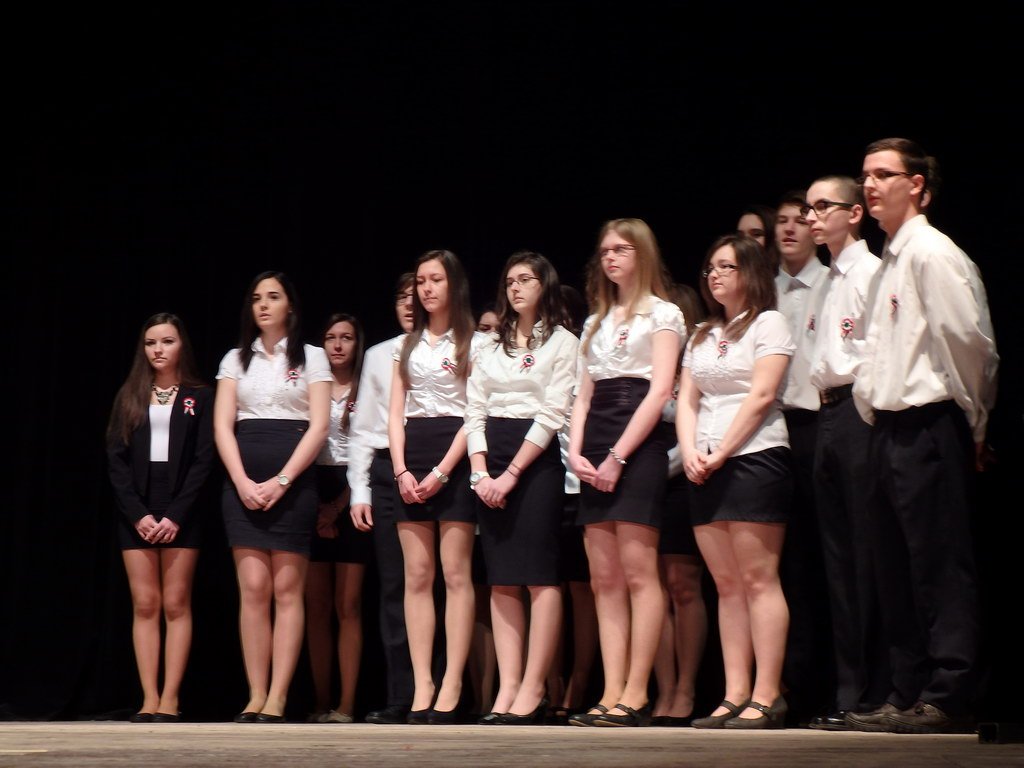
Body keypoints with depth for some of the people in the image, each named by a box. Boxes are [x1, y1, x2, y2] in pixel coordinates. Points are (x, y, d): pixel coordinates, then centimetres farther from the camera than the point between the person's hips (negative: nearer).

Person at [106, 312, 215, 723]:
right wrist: (138, 514, -9)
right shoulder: (129, 396, 11)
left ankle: (169, 700, -4)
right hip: (136, 513, 2)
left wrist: (175, 515, -13)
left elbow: (203, 460, -3)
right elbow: (116, 458, 4)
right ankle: (148, 700, -2)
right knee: (144, 605, -1)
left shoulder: (200, 396, 4)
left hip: (180, 512, -2)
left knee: (175, 605, -3)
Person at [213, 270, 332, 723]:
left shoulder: (312, 358, 7)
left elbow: (319, 425, -2)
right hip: (243, 482, 2)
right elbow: (222, 426, 6)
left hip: (293, 480, -2)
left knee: (287, 589, -5)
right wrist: (242, 482, -9)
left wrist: (281, 481, -13)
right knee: (253, 588, -5)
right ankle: (255, 698, -4)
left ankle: (277, 700, -6)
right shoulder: (236, 359, 14)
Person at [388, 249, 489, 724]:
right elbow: (395, 413, 12)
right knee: (417, 577, 0)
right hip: (411, 456, 5)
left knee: (455, 573, -8)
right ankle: (421, 686, -1)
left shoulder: (474, 344, 3)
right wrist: (401, 470, -4)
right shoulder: (407, 346, 17)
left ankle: (451, 687, -9)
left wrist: (442, 471, -14)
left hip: (455, 456, -5)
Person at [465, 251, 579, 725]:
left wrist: (511, 475, -13)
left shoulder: (563, 342, 1)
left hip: (537, 460, -5)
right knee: (501, 581, 1)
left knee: (539, 575, -9)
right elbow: (474, 411, 11)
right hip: (491, 463, 6)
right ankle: (507, 688, -1)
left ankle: (533, 691, -9)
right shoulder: (493, 348, 18)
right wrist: (481, 472, -4)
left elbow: (552, 415, -8)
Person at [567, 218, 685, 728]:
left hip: (639, 445, -7)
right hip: (596, 449, 7)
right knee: (604, 579, 1)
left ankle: (635, 695, -11)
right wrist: (576, 451, 0)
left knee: (637, 572, -11)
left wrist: (618, 456, -15)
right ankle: (611, 693, -1)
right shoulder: (596, 322, 23)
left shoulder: (662, 314, 3)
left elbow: (660, 390, -8)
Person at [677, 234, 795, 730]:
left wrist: (721, 453, -13)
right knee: (726, 586, 4)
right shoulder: (702, 336, 21)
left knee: (758, 580, -9)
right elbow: (687, 401, 14)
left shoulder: (768, 323, 1)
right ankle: (735, 696, 3)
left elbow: (762, 395, -9)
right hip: (705, 468, 7)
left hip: (754, 459, -7)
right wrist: (691, 452, -4)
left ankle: (766, 697, -10)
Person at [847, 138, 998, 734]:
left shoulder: (931, 253, -10)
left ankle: (947, 698, -3)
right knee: (898, 569, 11)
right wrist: (871, 404, 14)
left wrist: (972, 421, -6)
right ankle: (908, 695, 18)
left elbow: (967, 340, -14)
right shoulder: (888, 263, 18)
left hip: (927, 427, -10)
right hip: (890, 430, 10)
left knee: (941, 567, -6)